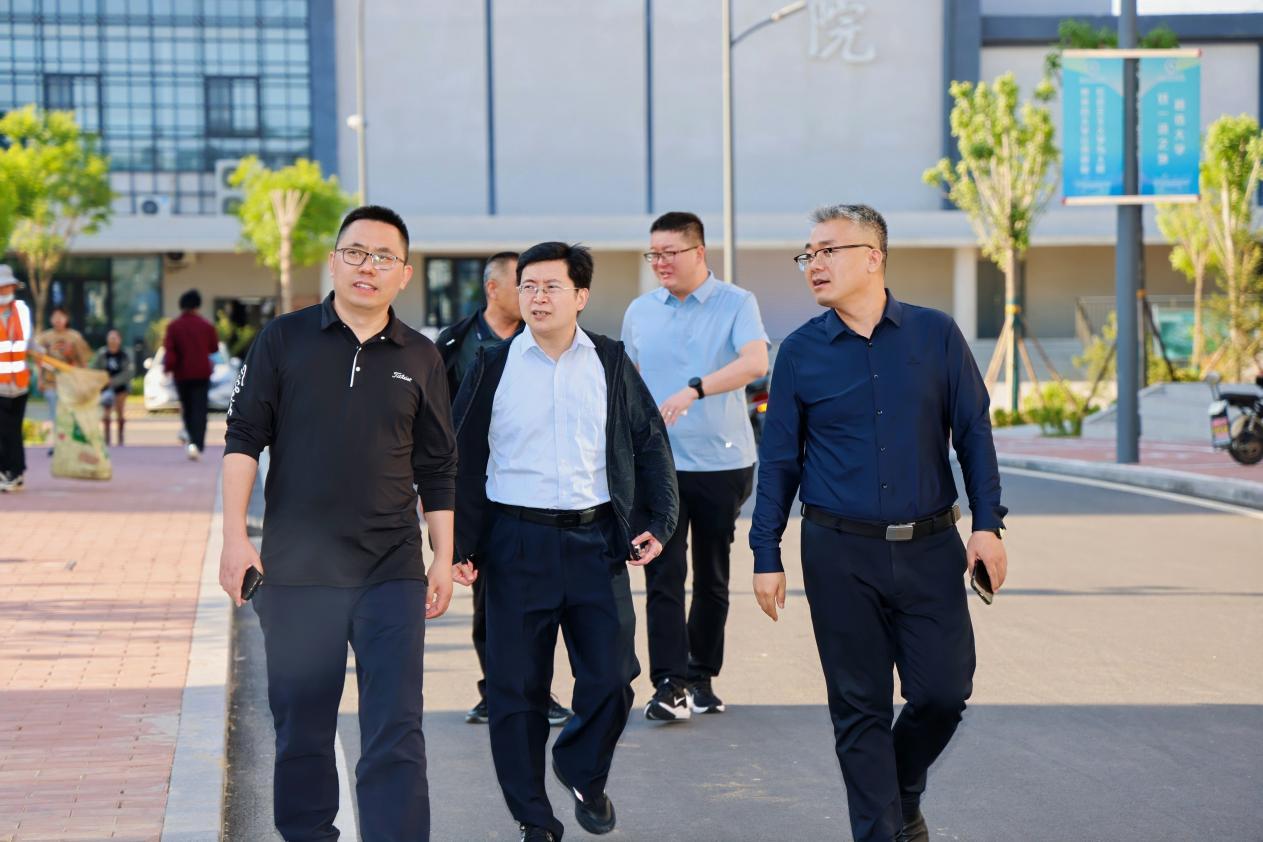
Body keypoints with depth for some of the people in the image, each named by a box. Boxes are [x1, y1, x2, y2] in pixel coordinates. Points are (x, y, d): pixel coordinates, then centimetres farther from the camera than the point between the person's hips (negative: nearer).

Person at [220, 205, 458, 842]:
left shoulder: (420, 358, 8)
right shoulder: (284, 340, 3)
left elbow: (437, 470, 13)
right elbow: (243, 438, 1)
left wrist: (443, 560, 9)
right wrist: (235, 537, -7)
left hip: (391, 573, 1)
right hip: (295, 570, 0)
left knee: (396, 729, -5)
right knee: (301, 726, 8)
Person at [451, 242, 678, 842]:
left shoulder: (610, 364, 5)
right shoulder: (493, 368, 2)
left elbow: (650, 444, 11)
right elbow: (462, 460, 5)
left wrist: (660, 522, 1)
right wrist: (458, 546, -1)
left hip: (595, 542, 1)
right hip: (517, 544, -1)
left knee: (612, 677, 0)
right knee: (517, 688, 3)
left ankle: (583, 770, 29)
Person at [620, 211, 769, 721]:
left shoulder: (736, 305, -4)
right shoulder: (640, 312, 9)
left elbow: (755, 362, -21)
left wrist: (694, 389, -32)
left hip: (723, 463, -2)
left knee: (712, 578, 9)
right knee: (663, 575, -7)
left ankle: (701, 676, 21)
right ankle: (669, 684, -8)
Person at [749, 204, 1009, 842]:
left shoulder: (935, 335, 2)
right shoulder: (800, 352, 2)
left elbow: (974, 433, 5)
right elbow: (778, 460, 4)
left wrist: (987, 525, -3)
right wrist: (766, 556, 0)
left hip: (929, 550, 1)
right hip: (840, 555, 0)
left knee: (943, 689, 1)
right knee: (860, 708, 3)